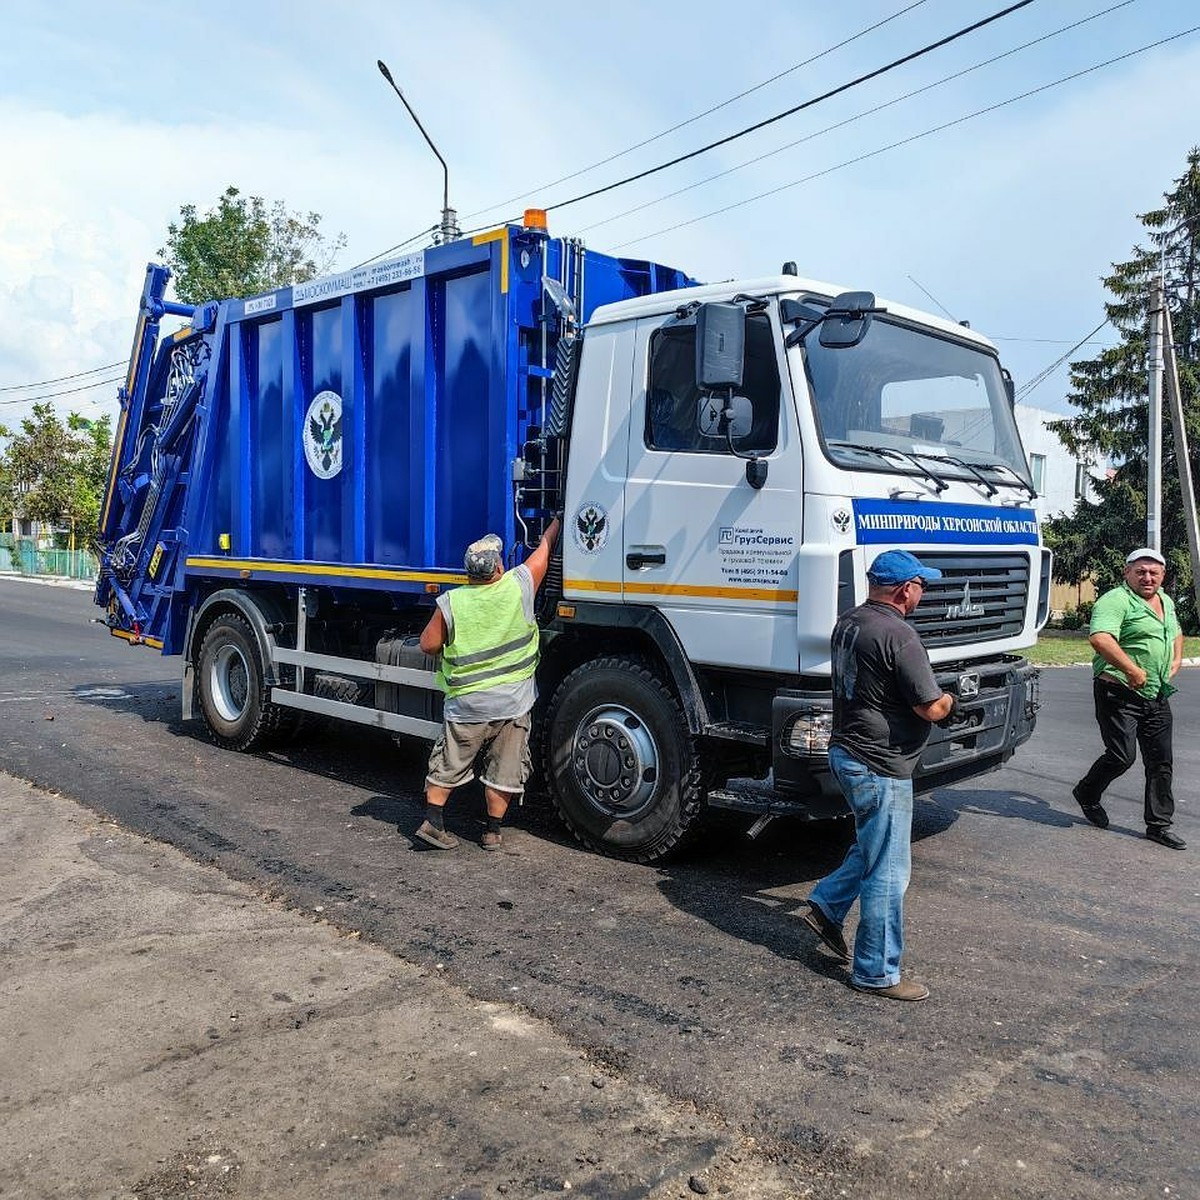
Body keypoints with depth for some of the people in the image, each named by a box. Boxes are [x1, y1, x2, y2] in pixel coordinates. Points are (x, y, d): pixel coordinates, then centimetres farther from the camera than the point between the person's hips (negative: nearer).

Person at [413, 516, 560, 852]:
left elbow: (428, 644, -1)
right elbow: (545, 546, 7)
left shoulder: (450, 603, -9)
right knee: (504, 770, 12)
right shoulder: (519, 585, -9)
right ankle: (493, 831, 19)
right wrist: (558, 520, 23)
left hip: (466, 704, 0)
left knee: (449, 764, 17)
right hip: (513, 702, 0)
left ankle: (432, 822, 17)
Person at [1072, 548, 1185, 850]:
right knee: (1122, 756, -9)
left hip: (1157, 696, 8)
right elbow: (1100, 638, -30)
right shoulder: (1115, 601, -14)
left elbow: (1176, 633, 35)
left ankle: (1159, 824, 18)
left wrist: (1176, 660, 17)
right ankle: (1087, 794, 19)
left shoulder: (1166, 602, 16)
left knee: (1161, 762, 8)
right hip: (1120, 693, -8)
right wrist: (1132, 670, -33)